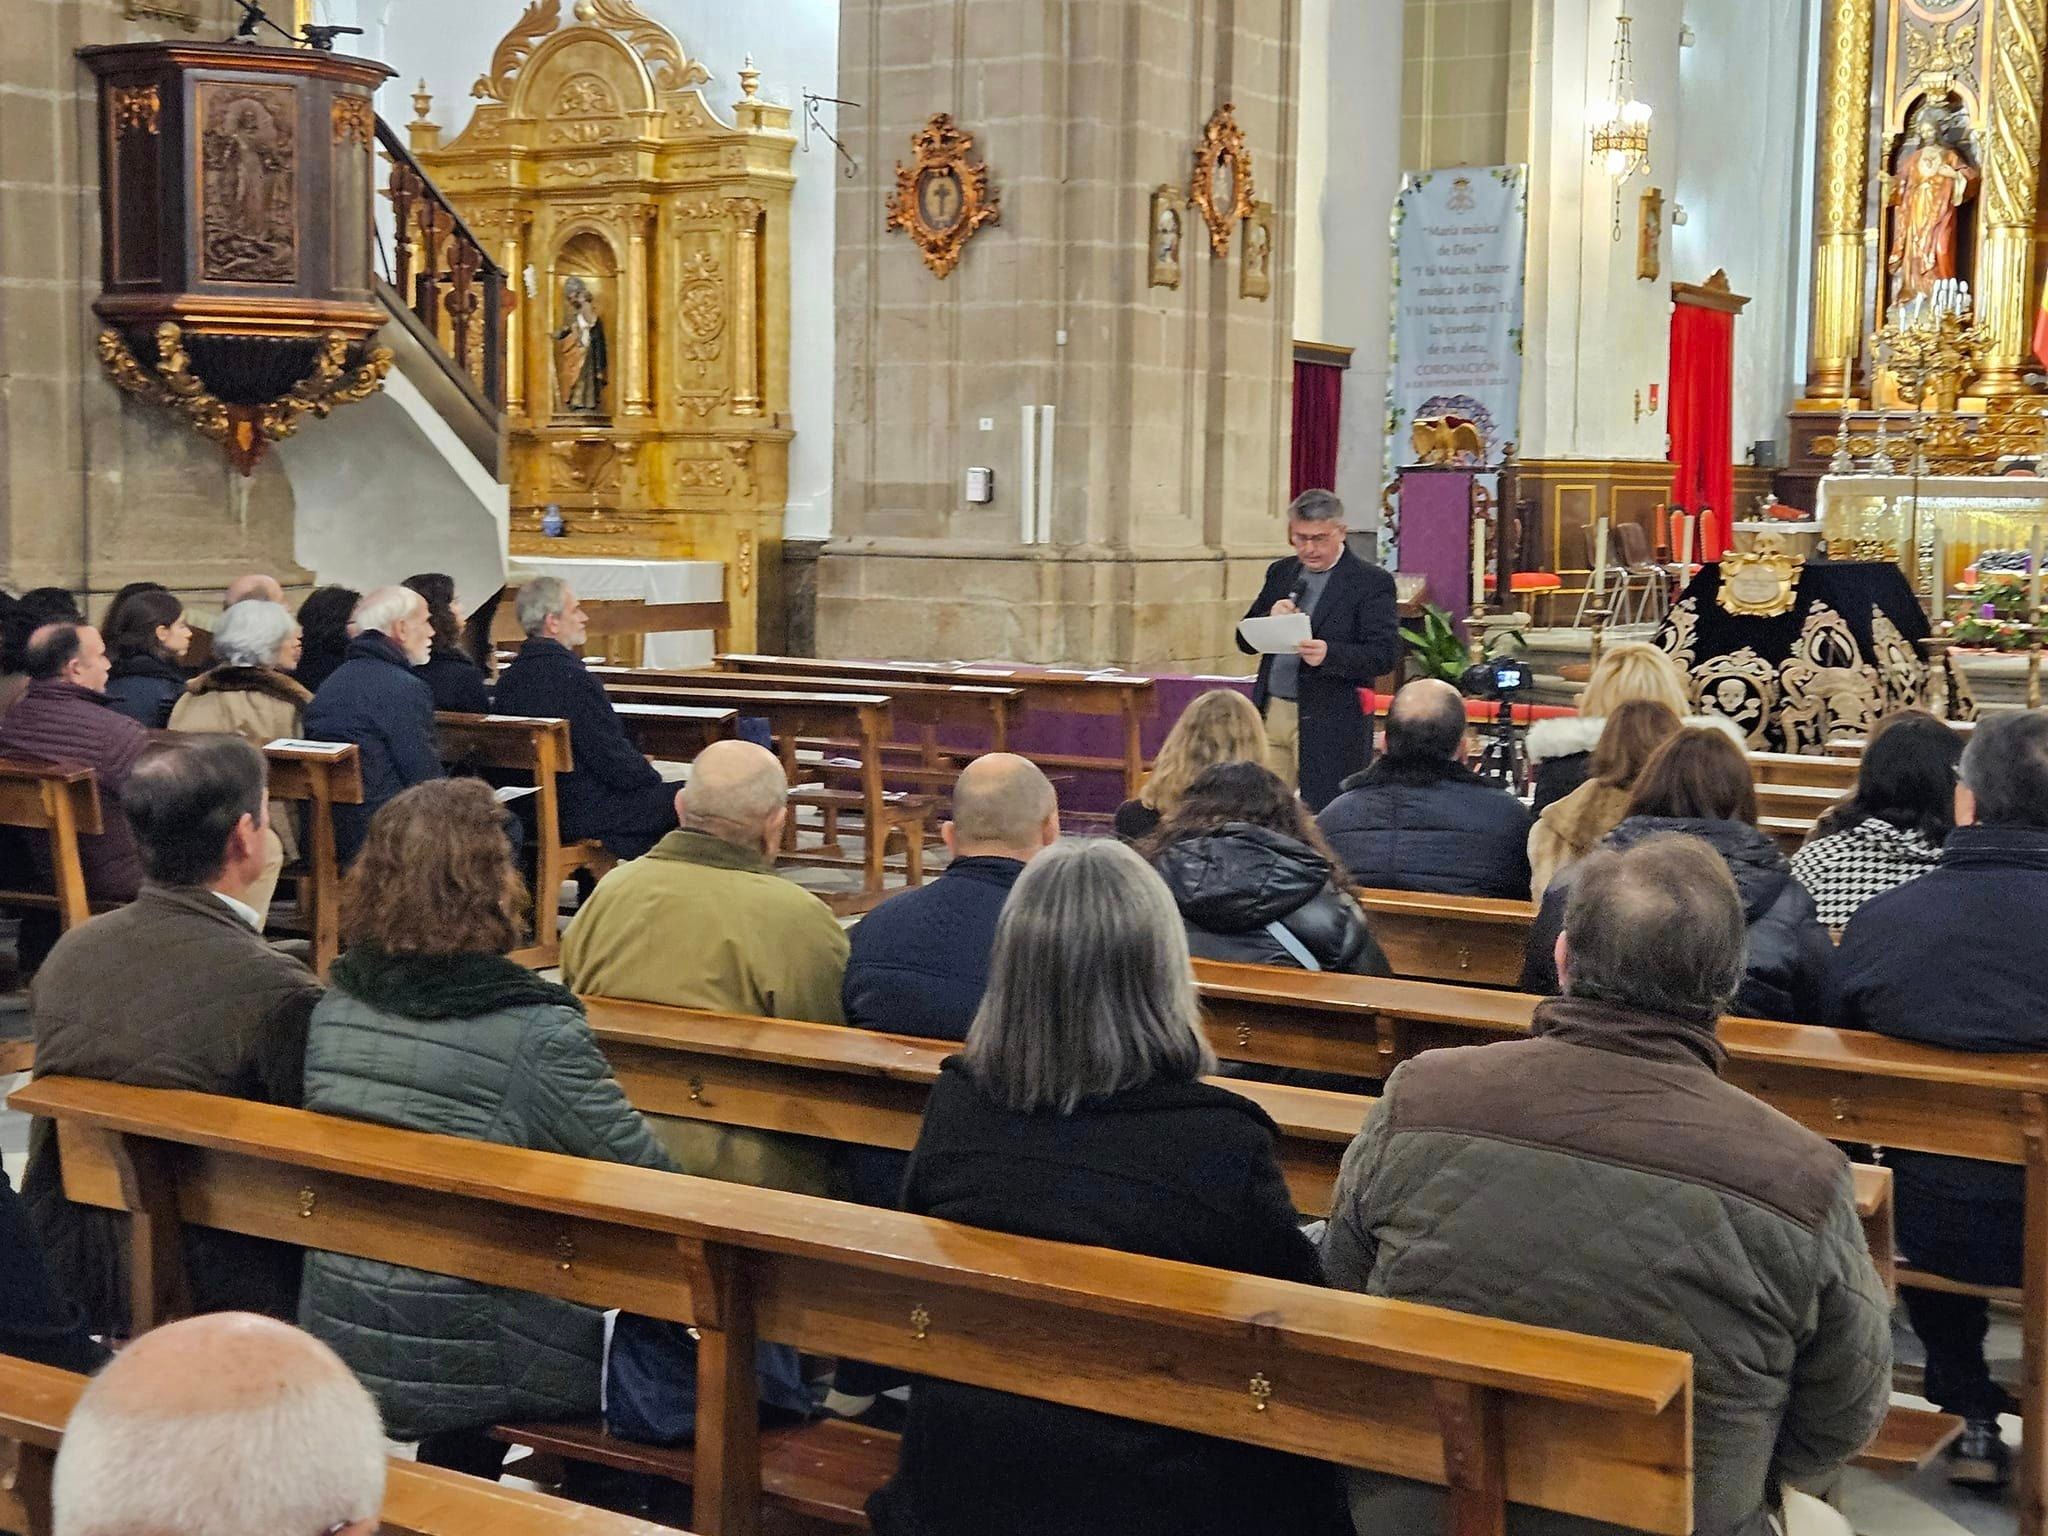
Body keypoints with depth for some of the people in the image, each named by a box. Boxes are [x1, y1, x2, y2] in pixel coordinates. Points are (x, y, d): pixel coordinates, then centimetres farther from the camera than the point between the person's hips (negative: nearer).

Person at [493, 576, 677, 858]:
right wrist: (651, 776, 0)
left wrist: (636, 762, 14)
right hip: (583, 814, -9)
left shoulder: (509, 678, 5)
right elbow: (613, 758, -19)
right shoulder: (573, 679, -22)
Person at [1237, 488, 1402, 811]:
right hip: (1271, 713, 5)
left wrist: (1329, 654, -29)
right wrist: (1271, 620, -6)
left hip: (1329, 724, -5)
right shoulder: (1281, 572, 15)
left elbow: (1385, 654, -12)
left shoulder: (1371, 582, -4)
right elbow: (1245, 640, 16)